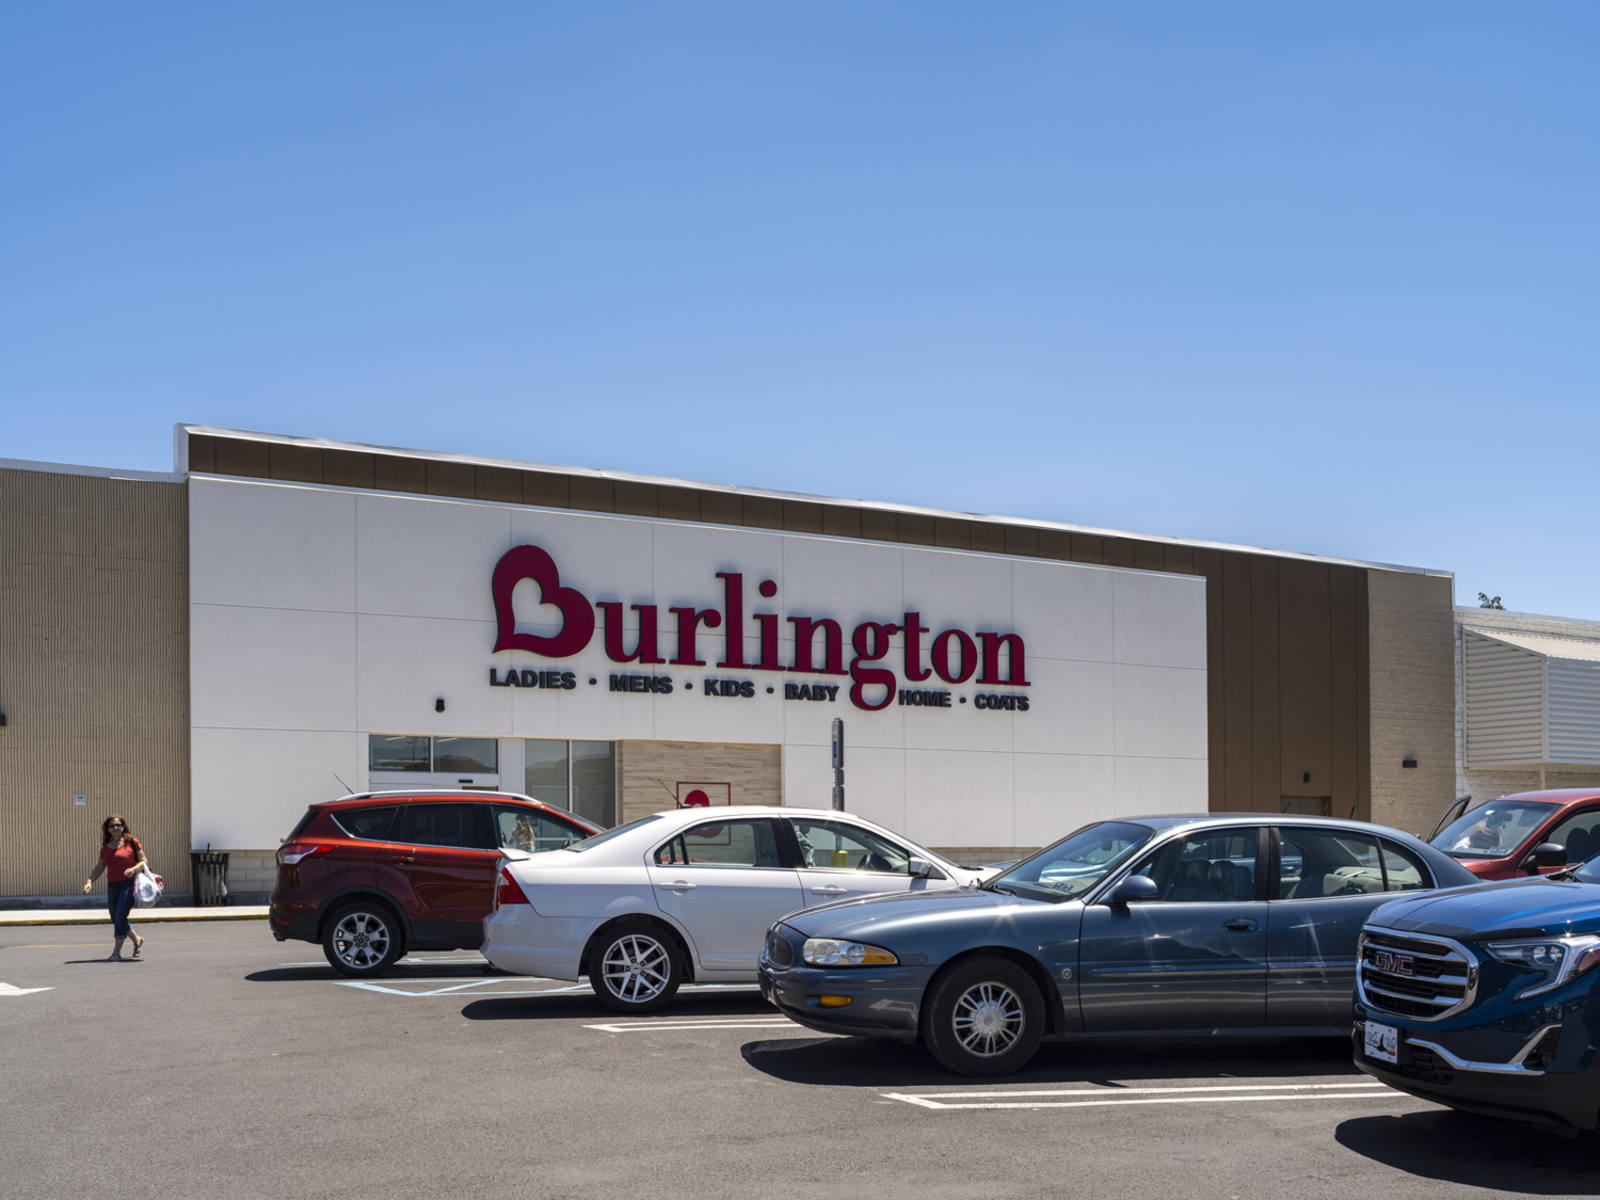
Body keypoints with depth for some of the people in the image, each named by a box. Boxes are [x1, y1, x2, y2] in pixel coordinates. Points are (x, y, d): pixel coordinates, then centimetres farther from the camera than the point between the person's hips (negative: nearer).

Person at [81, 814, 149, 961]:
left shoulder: (132, 842, -1)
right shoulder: (105, 847, 13)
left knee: (120, 917, -14)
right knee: (116, 920, 10)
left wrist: (134, 869, -20)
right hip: (112, 886, 6)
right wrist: (89, 881, -5)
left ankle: (116, 953, -8)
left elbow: (143, 861, -1)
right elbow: (99, 867, 11)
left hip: (129, 884, -6)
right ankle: (137, 940, 33)